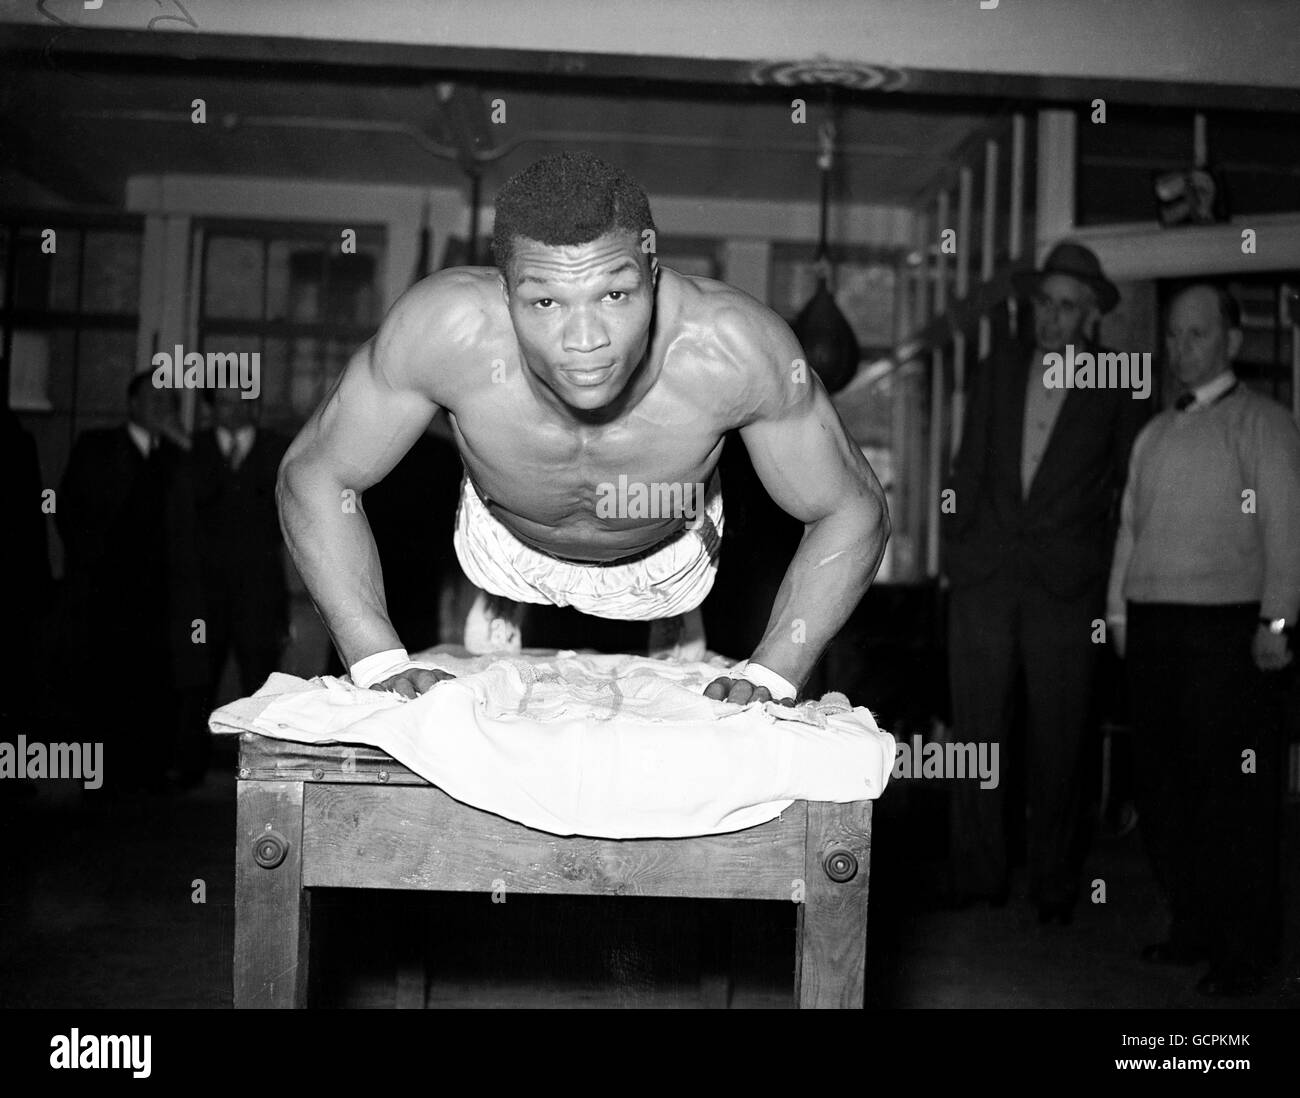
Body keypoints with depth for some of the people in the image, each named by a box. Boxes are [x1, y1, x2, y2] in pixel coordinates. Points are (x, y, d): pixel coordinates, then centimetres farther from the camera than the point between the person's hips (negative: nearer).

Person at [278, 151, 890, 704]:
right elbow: (312, 475, -26)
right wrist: (380, 663, -35)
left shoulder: (736, 348, -43)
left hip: (668, 561, 0)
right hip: (503, 548, 0)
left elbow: (853, 512, -26)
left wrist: (768, 678, -36)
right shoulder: (444, 327, -42)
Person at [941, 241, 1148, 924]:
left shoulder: (1117, 391, 4)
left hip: (1067, 586, -2)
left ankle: (1054, 887, 17)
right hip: (983, 579, 2)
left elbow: (1130, 488, 8)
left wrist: (1114, 581, 3)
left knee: (1058, 745, 3)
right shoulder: (998, 370, 12)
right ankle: (977, 879, 14)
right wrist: (953, 549, 7)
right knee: (976, 733, 3)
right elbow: (969, 466, 14)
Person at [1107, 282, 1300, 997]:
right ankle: (1192, 926, 23)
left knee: (1234, 794, -3)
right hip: (1152, 624, 6)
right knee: (1161, 787, 9)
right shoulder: (1154, 434, 19)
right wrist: (1119, 611, 13)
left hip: (1226, 628, -6)